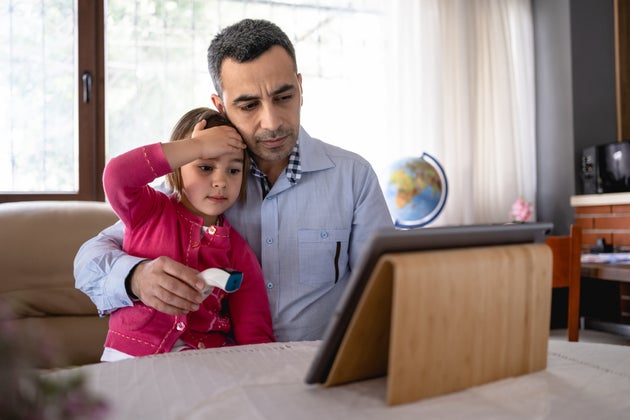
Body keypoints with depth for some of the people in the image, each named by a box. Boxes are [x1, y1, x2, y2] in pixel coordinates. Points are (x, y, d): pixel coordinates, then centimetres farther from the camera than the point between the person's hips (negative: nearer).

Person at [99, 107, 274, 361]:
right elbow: (117, 176, -22)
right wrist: (197, 146, -18)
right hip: (130, 355, -2)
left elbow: (254, 335, 3)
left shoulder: (240, 254, 4)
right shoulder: (149, 211, 1)